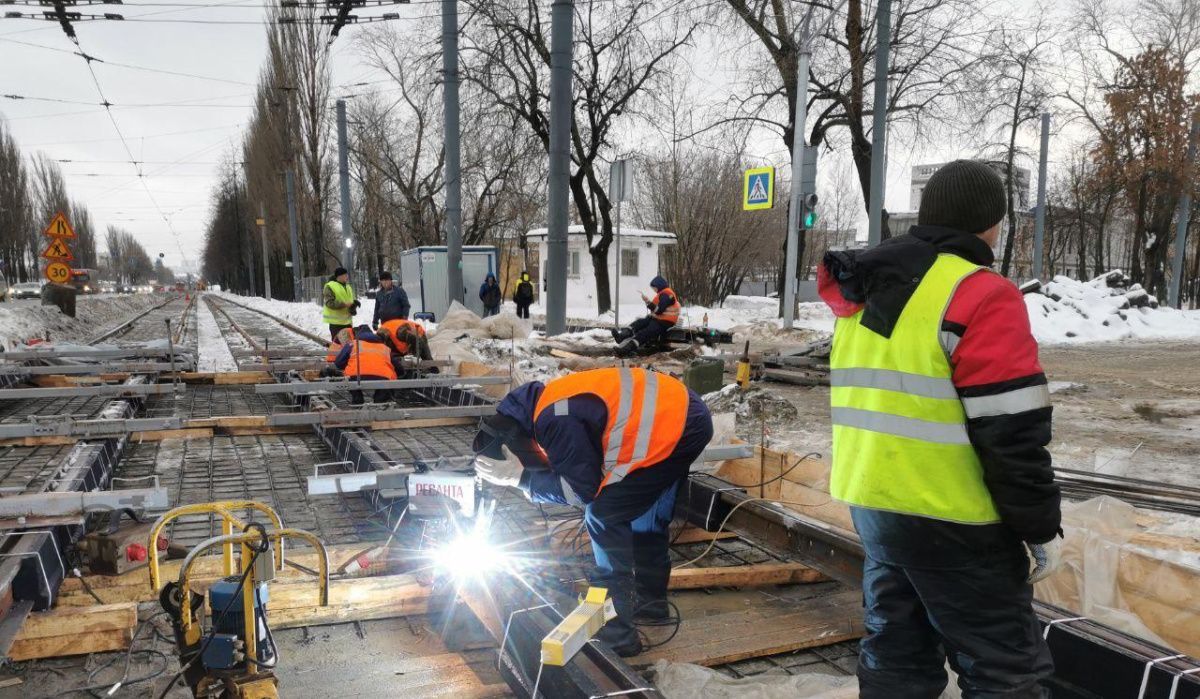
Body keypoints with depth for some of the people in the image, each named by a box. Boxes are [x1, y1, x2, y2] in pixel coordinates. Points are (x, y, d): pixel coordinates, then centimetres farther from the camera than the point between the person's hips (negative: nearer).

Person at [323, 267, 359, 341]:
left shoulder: (348, 287, 14)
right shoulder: (329, 287, -9)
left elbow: (351, 300, 23)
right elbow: (329, 303, -18)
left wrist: (354, 304, -2)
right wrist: (344, 304, -26)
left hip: (347, 321, 8)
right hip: (336, 322, -7)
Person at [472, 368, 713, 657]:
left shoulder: (556, 420, -19)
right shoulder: (549, 403, 10)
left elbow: (582, 489, -12)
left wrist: (520, 477, -9)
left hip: (675, 429, -10)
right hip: (686, 415, 10)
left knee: (605, 517, -4)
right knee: (646, 517, 23)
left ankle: (616, 629, 1)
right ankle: (651, 601, 40)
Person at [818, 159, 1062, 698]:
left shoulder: (867, 294, 12)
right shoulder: (980, 295, -14)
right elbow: (1012, 432, -16)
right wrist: (1041, 527, -7)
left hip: (869, 500, 8)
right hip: (948, 517, -8)